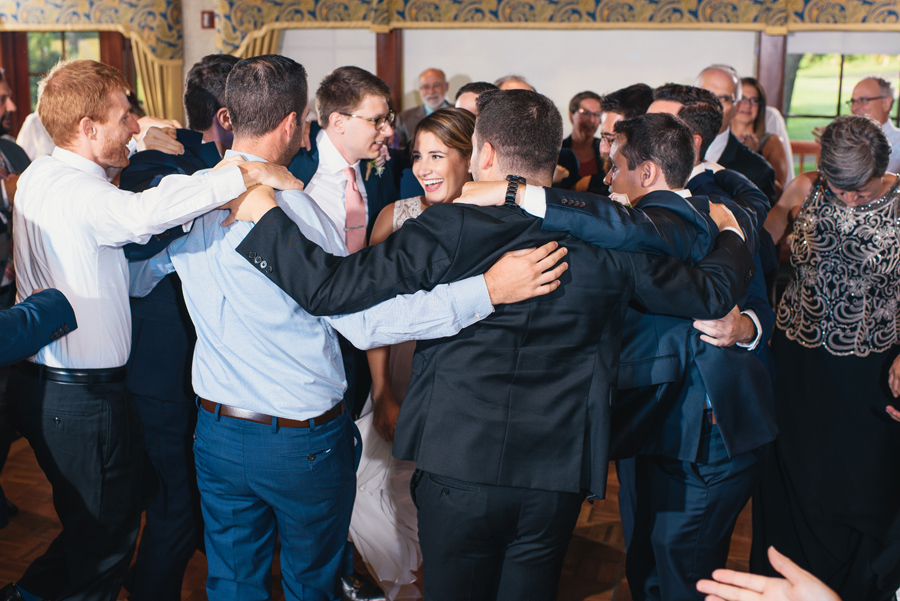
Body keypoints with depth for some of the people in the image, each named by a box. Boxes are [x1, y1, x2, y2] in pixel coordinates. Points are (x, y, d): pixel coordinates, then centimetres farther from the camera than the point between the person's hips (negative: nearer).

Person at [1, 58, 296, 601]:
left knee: (88, 524, 24)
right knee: (108, 535, 9)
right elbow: (145, 214, -43)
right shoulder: (79, 191, -23)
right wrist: (248, 173, -38)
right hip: (85, 398, -10)